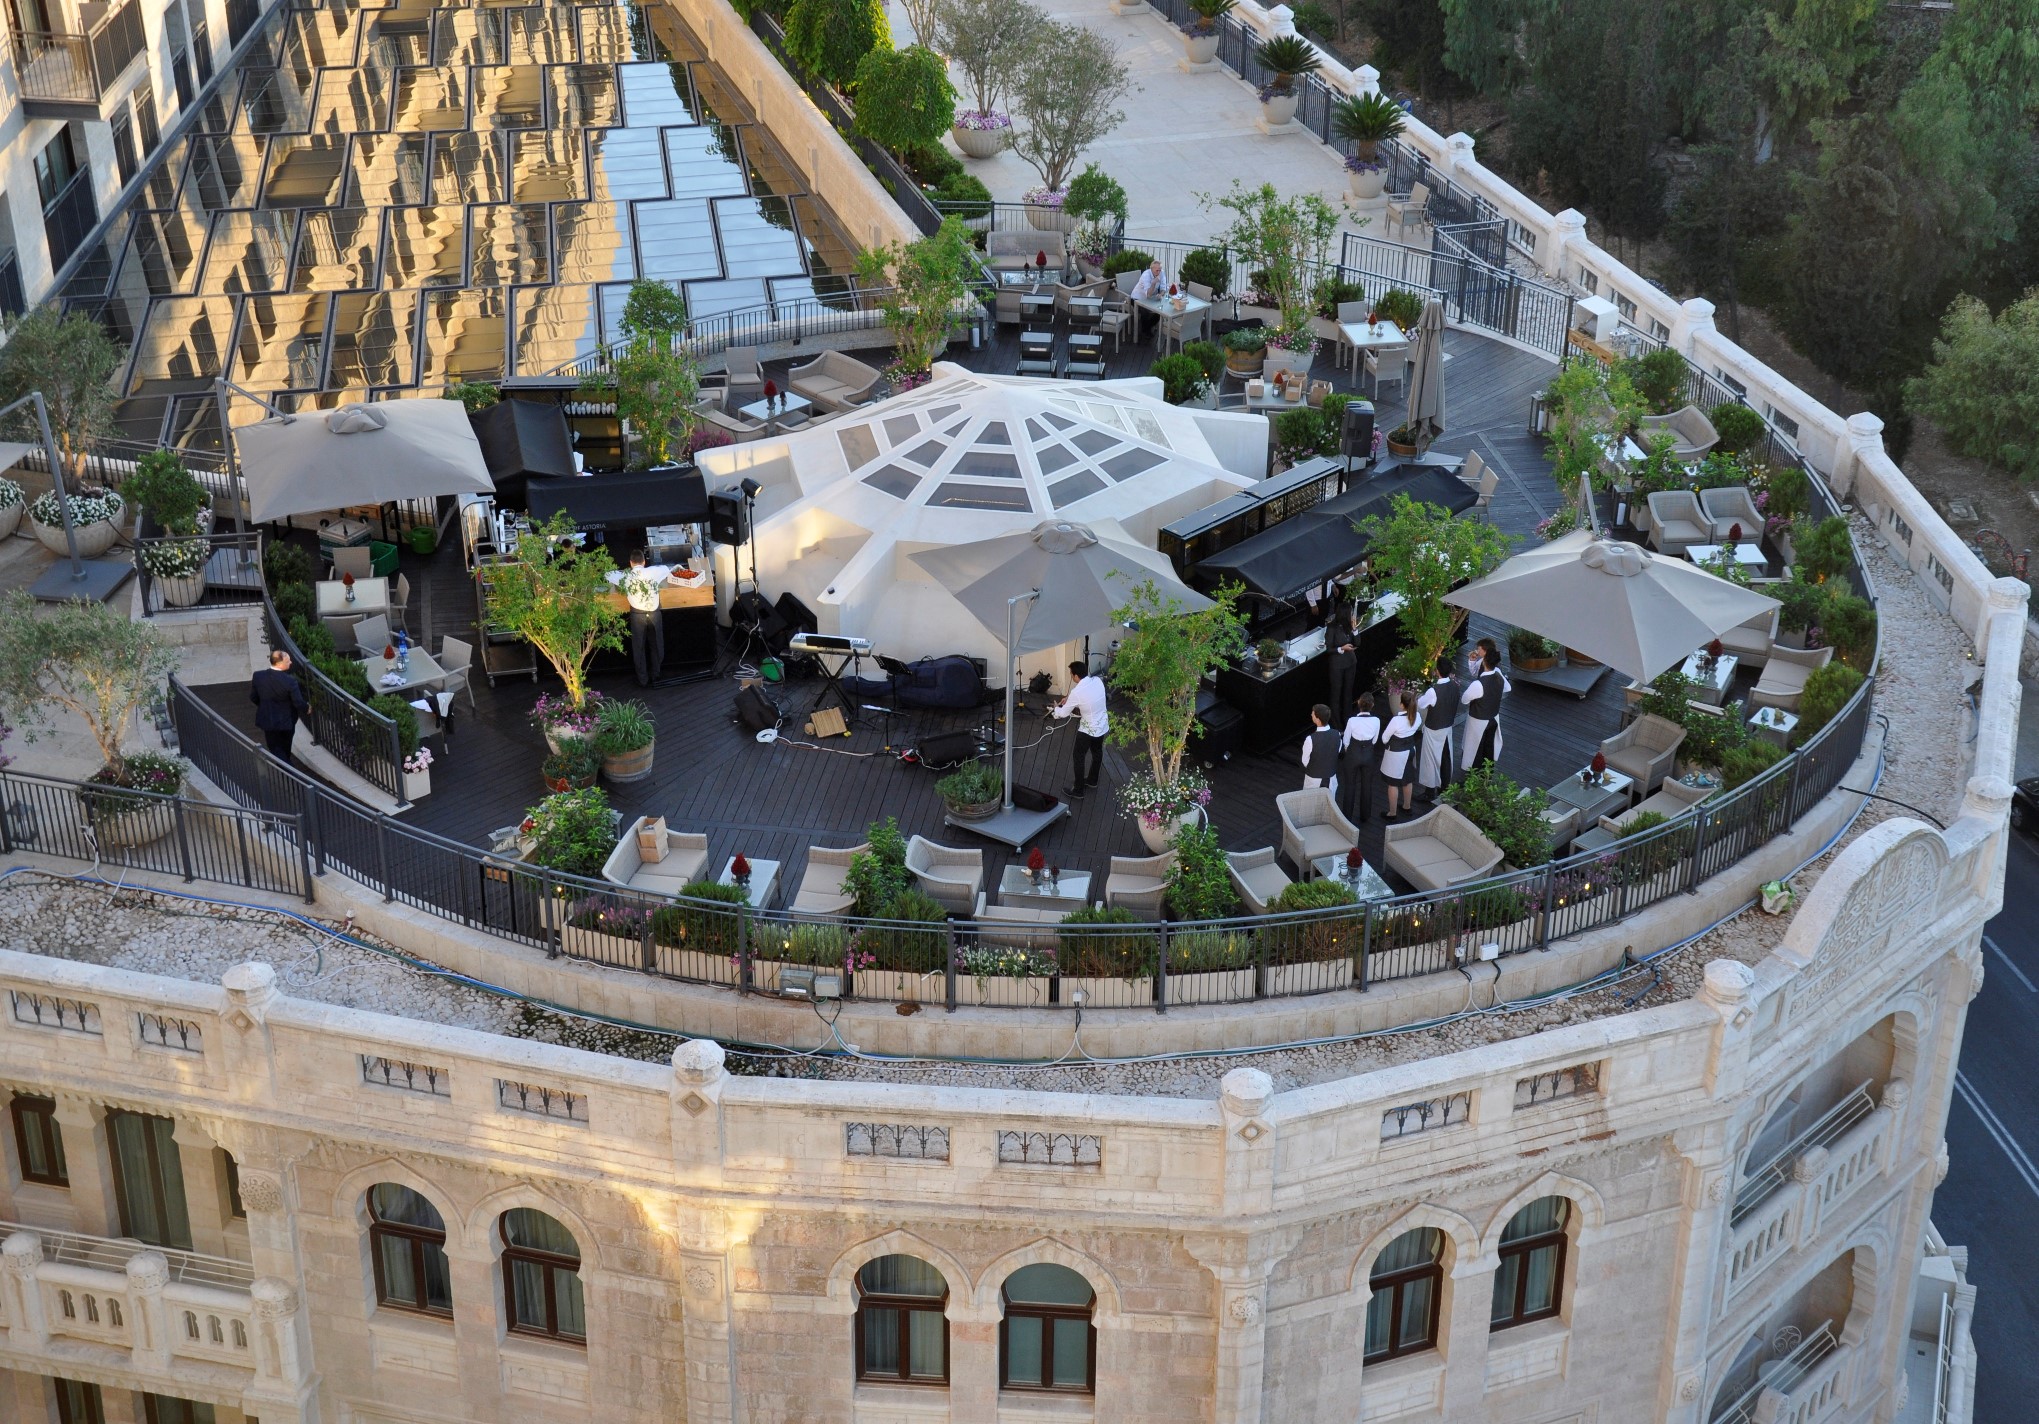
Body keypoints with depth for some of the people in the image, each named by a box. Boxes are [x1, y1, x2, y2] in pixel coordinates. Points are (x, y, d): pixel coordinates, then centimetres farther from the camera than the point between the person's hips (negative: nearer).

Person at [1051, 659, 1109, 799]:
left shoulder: (1077, 692, -28)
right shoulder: (1098, 680, -10)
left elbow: (1064, 713, -13)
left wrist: (1055, 709, 9)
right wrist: (1069, 699, 11)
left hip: (1088, 730, -7)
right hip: (1103, 725, 7)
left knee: (1078, 757, 10)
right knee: (1097, 752, 27)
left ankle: (1078, 791, 18)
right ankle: (1092, 780, 47)